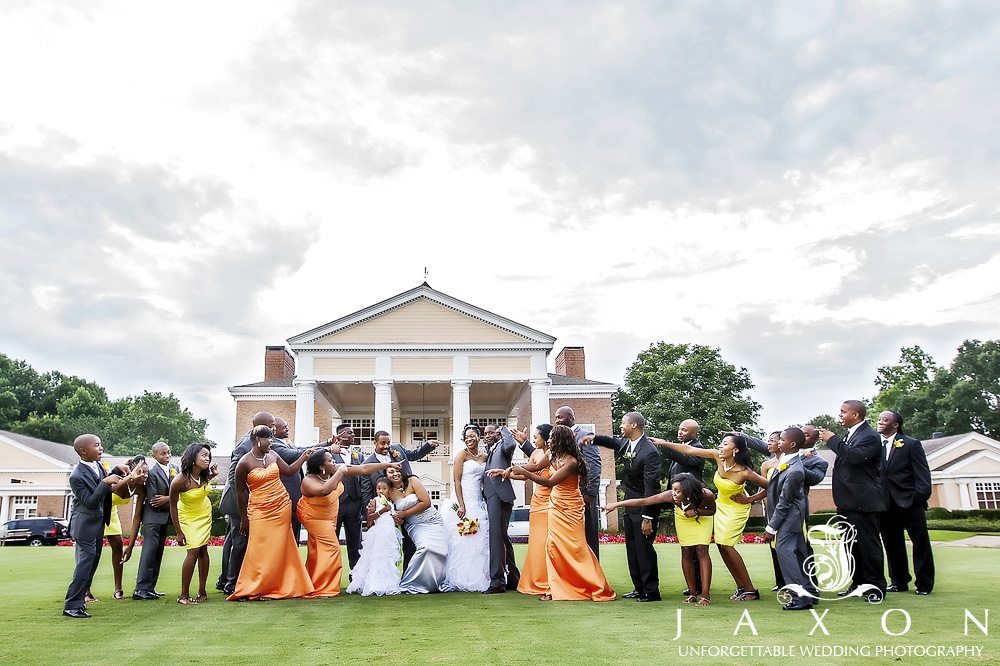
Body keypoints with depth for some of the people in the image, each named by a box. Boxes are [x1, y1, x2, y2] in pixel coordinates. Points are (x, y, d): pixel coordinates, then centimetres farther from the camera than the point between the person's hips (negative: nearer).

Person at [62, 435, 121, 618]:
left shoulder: (98, 465, 0)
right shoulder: (77, 476, -23)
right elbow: (90, 502, -24)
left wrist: (116, 474, 2)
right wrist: (105, 483, -30)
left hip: (98, 523, 8)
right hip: (86, 526, -8)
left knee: (92, 563, 14)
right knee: (85, 564, -5)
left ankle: (79, 599, 26)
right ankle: (72, 606, 4)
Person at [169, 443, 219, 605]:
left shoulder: (204, 476, -15)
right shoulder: (179, 480, -29)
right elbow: (173, 505, -18)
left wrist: (213, 475, -8)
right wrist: (178, 532, -16)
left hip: (205, 514, 5)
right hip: (188, 517, -5)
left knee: (203, 550, 3)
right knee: (193, 551, -14)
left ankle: (202, 591, 11)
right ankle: (184, 595, -3)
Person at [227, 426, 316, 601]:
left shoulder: (273, 455, 5)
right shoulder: (244, 463, -9)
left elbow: (290, 471, 13)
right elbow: (241, 491, -1)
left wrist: (304, 456, 4)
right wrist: (244, 519, 3)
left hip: (282, 508, 5)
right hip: (259, 511, -5)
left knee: (278, 550, 7)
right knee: (259, 551, -5)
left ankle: (274, 587, 15)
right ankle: (252, 589, 8)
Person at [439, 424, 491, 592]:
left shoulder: (484, 456, 13)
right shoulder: (462, 454, -4)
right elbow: (456, 480, -10)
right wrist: (461, 504, -17)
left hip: (478, 501, 6)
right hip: (464, 500, -6)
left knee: (479, 539, 6)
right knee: (462, 539, -5)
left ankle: (477, 578, 15)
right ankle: (460, 580, 1)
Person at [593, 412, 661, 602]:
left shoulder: (649, 452, -23)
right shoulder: (626, 442, 1)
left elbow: (651, 488, -24)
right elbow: (612, 442, 24)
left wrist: (648, 519, -24)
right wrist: (592, 438, 6)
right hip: (630, 505, 9)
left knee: (644, 548, -3)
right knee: (632, 548, 14)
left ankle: (651, 592, 9)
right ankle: (639, 588, 24)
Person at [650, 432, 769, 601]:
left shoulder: (744, 472, -30)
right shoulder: (718, 457, -18)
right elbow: (689, 450, -15)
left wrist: (749, 499, -15)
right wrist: (663, 443, -17)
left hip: (736, 508, -6)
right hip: (721, 505, 6)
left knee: (726, 544, -12)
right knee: (721, 546, 4)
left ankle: (750, 589, -1)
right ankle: (741, 587, 13)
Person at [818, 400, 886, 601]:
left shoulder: (869, 436, -13)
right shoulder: (851, 434, 16)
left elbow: (855, 456, -28)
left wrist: (832, 440, -21)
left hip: (863, 502, -9)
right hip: (849, 502, 10)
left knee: (869, 544, -2)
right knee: (853, 545, 14)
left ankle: (875, 588, 6)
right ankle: (858, 584, 23)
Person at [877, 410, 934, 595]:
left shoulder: (911, 444, -1)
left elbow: (922, 473, -5)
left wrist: (921, 496, -14)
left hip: (910, 502, -3)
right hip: (886, 505, 3)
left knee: (920, 543, 5)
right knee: (892, 545, 9)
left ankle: (924, 584, 16)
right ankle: (899, 582, 21)